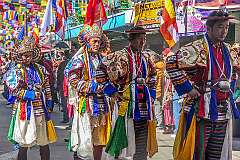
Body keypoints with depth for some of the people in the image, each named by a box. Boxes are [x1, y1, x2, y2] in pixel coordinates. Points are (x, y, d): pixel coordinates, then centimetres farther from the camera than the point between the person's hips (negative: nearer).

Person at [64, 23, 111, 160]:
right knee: (85, 140, -6)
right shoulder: (79, 59, -5)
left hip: (101, 102, 6)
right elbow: (74, 82, -12)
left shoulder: (100, 58, 14)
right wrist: (94, 85, -17)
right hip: (86, 103, -6)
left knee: (99, 139, 10)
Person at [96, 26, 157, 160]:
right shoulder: (120, 56, -7)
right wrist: (112, 91, -6)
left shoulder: (146, 57, 13)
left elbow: (152, 77, 28)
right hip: (126, 102, -6)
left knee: (142, 138, 10)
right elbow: (101, 72, -6)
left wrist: (151, 94, 18)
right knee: (124, 137, -4)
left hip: (144, 103, 6)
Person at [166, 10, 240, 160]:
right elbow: (172, 63, -21)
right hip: (201, 111, -7)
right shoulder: (198, 48, -12)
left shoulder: (226, 49, 12)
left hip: (223, 113, 7)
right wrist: (187, 88, -18)